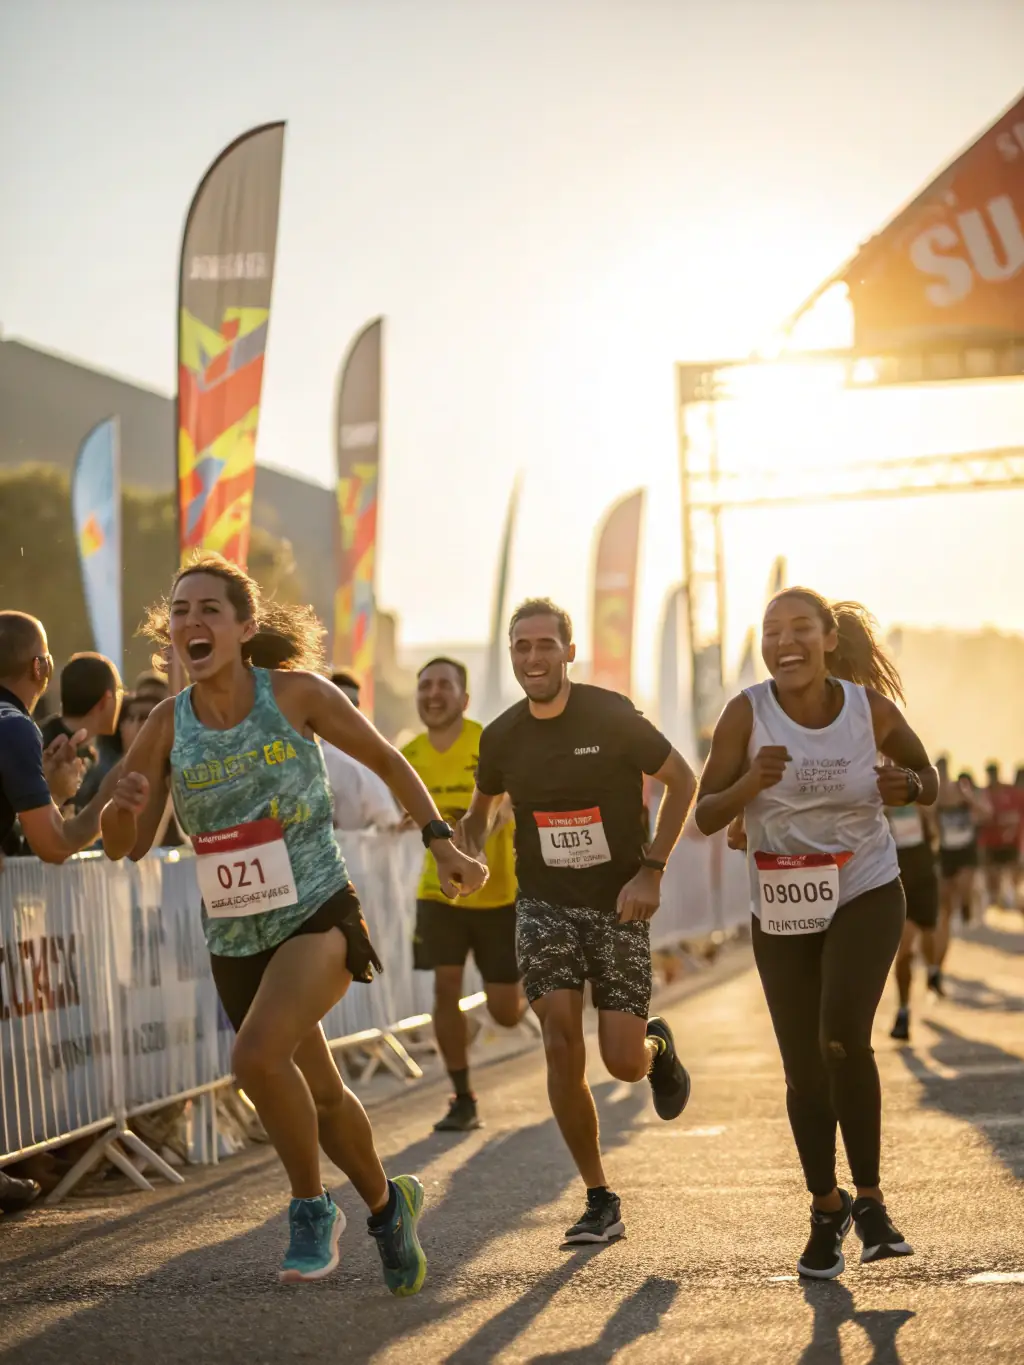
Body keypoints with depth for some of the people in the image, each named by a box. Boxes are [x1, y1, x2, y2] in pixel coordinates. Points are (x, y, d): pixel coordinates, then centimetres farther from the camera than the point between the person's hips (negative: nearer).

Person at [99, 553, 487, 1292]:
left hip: (319, 914, -4)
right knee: (320, 1095, 17)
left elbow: (389, 763, 4)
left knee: (258, 1055, -28)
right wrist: (123, 808, -20)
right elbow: (127, 846, 1)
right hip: (236, 940, 4)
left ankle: (312, 1206, -6)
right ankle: (387, 1203, 43)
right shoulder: (169, 724, -3)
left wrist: (443, 844, 2)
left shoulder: (296, 694, -10)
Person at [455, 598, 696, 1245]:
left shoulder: (612, 717, -11)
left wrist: (651, 870, -11)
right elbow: (481, 811, 18)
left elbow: (683, 780, -3)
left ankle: (657, 1045, 34)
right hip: (545, 904, 2)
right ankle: (601, 1203, -1)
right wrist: (469, 857, -4)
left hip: (618, 904, -2)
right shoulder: (502, 737, 0)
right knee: (562, 1046, -13)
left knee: (623, 1063, -6)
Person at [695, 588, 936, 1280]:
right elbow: (706, 816, -9)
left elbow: (928, 777, 6)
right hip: (782, 911, 1)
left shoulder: (870, 709, -10)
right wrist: (748, 785, -29)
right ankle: (827, 1209, 29)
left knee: (844, 1036, -23)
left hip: (866, 896, -1)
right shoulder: (747, 714, -12)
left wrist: (907, 787, -17)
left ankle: (869, 1199, -5)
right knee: (805, 1070, 6)